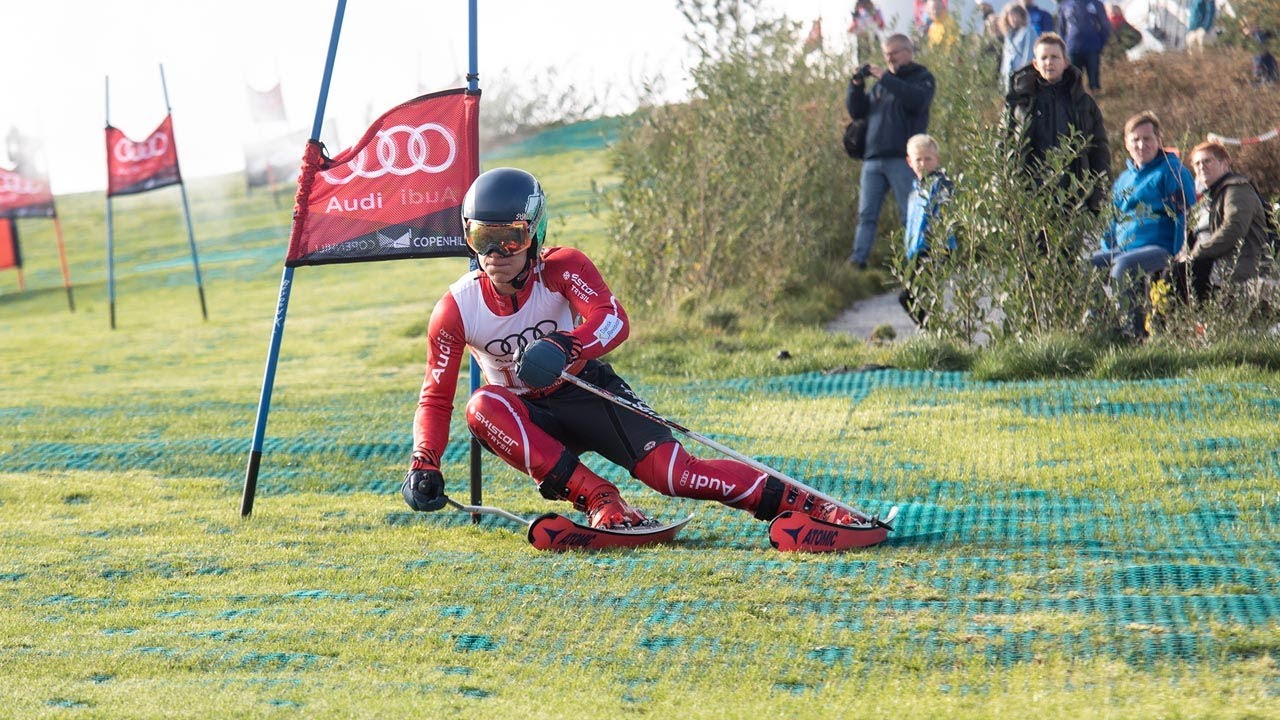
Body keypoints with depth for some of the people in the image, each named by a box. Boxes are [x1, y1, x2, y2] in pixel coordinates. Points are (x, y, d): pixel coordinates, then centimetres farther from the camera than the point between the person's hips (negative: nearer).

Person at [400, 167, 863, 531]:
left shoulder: (563, 269, -16)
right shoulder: (457, 308, -11)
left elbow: (614, 320, -33)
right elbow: (436, 397, -5)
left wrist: (566, 347, -54)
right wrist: (425, 465, -21)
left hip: (586, 392, -2)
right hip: (528, 417, 2)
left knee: (672, 474, -24)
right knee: (483, 406, -34)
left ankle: (791, 500, -13)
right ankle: (595, 498, -31)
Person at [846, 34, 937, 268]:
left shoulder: (922, 77, 7)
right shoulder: (880, 83, 24)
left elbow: (918, 100, -15)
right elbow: (856, 111, 20)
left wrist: (886, 79, -14)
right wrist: (856, 84, 5)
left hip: (902, 159, -5)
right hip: (873, 159, 5)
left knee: (910, 214, -5)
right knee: (866, 214, -2)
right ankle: (858, 259, -6)